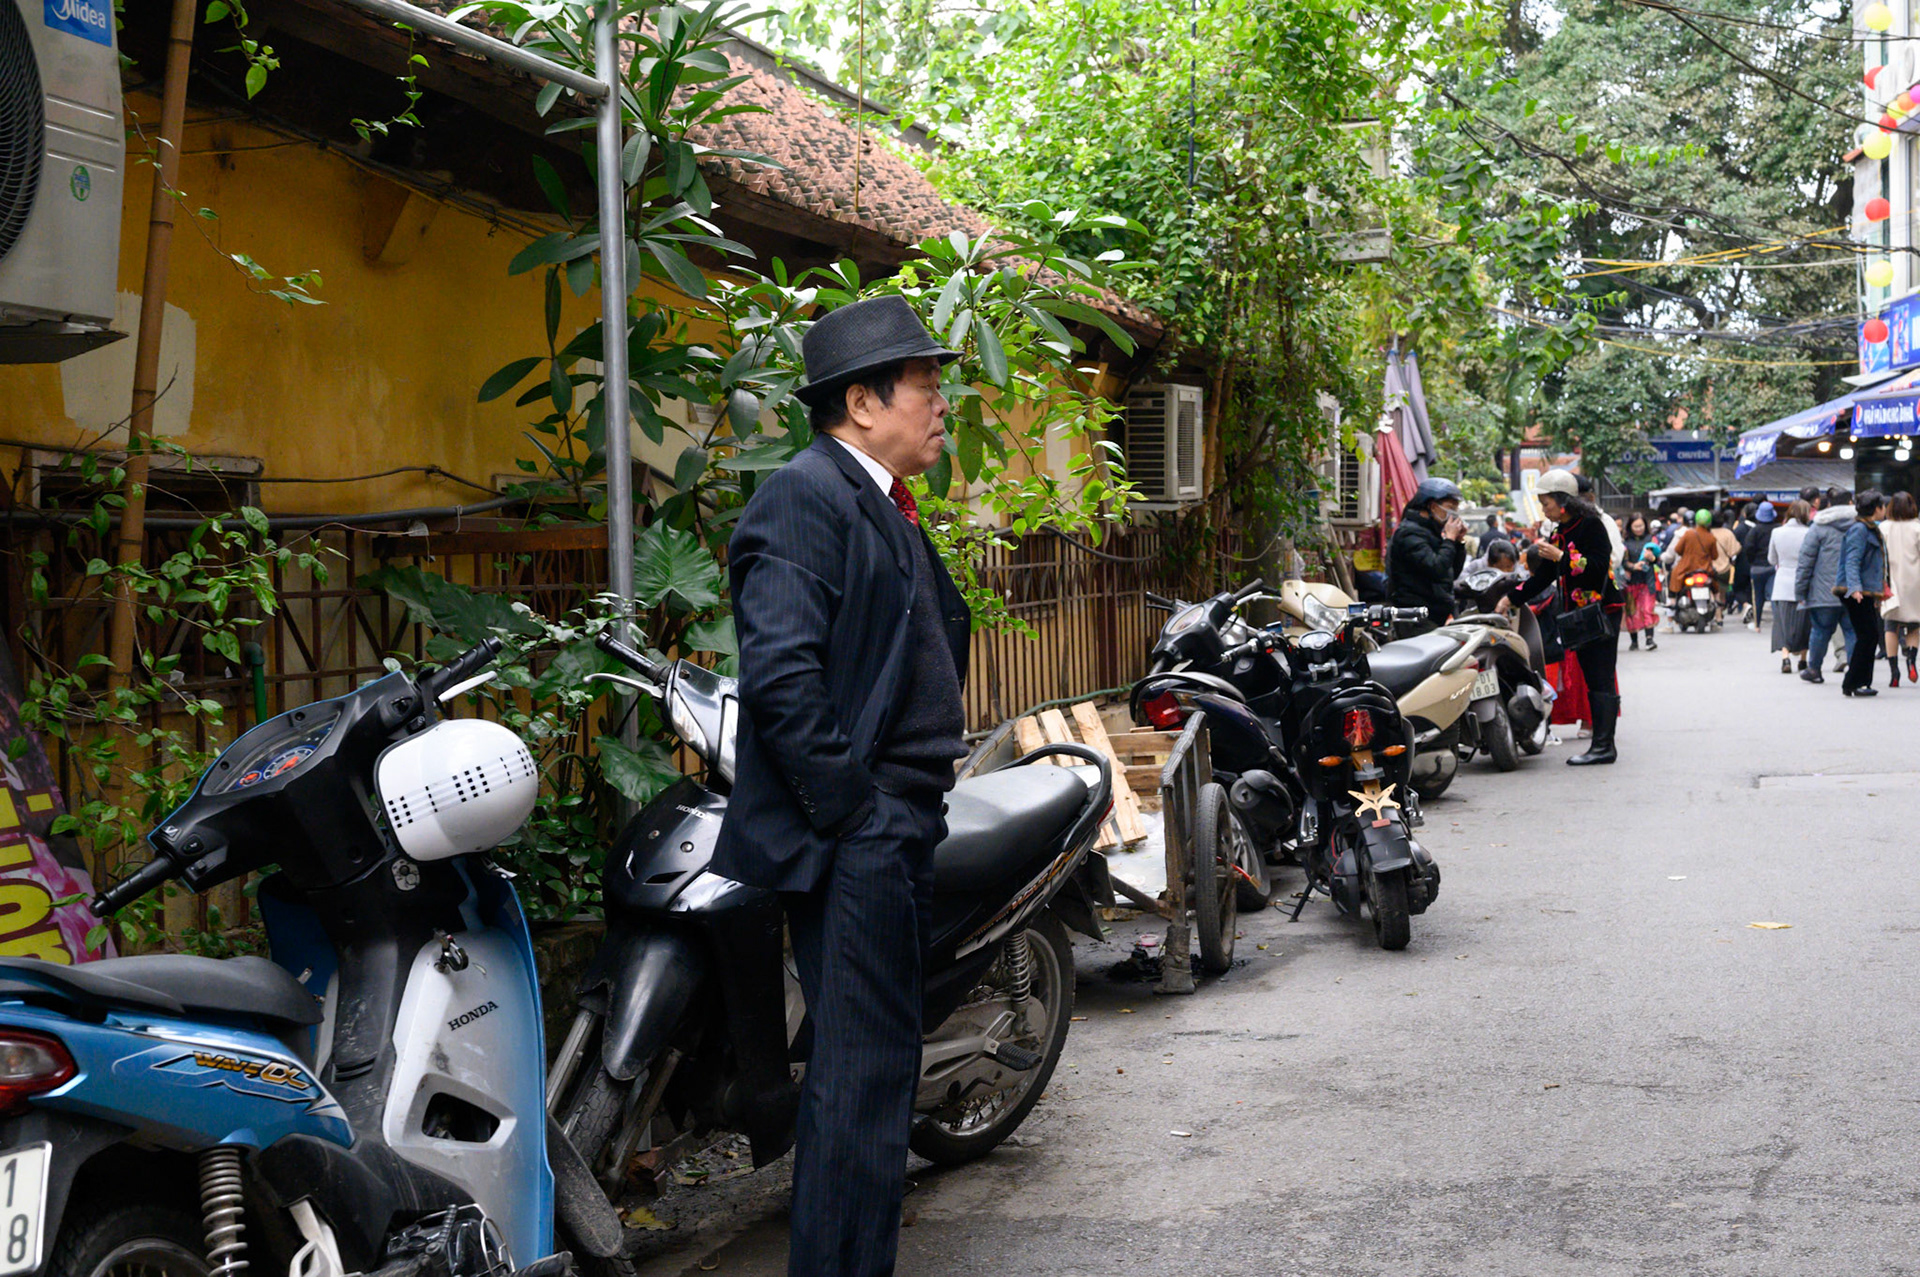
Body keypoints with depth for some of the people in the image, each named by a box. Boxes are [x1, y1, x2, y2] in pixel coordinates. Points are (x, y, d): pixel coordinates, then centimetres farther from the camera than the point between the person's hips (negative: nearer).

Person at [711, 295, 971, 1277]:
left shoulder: (883, 506, 19)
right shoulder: (805, 496, -13)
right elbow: (781, 673, -23)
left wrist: (917, 813, 15)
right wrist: (854, 810, -20)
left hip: (896, 832, 10)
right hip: (852, 838, -10)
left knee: (875, 1066, 16)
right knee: (864, 1075, -8)